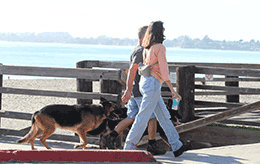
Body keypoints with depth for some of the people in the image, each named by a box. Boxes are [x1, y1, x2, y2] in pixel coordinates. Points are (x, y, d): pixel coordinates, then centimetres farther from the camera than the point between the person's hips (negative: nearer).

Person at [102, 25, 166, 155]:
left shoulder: (137, 50, 18)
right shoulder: (141, 51, -14)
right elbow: (132, 70, -22)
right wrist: (129, 90, -26)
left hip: (134, 91, 10)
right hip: (140, 92, -10)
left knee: (131, 118, 9)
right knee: (152, 117, -1)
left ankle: (110, 138, 5)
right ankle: (152, 146, 4)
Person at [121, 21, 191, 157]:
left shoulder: (146, 48, 12)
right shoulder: (160, 48, -12)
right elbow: (163, 70, -16)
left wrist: (128, 89, 17)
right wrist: (172, 91, -13)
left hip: (144, 82, 9)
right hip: (153, 84, -9)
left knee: (164, 116, 12)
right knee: (143, 117, -5)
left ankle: (176, 147, 16)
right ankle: (129, 147, -2)